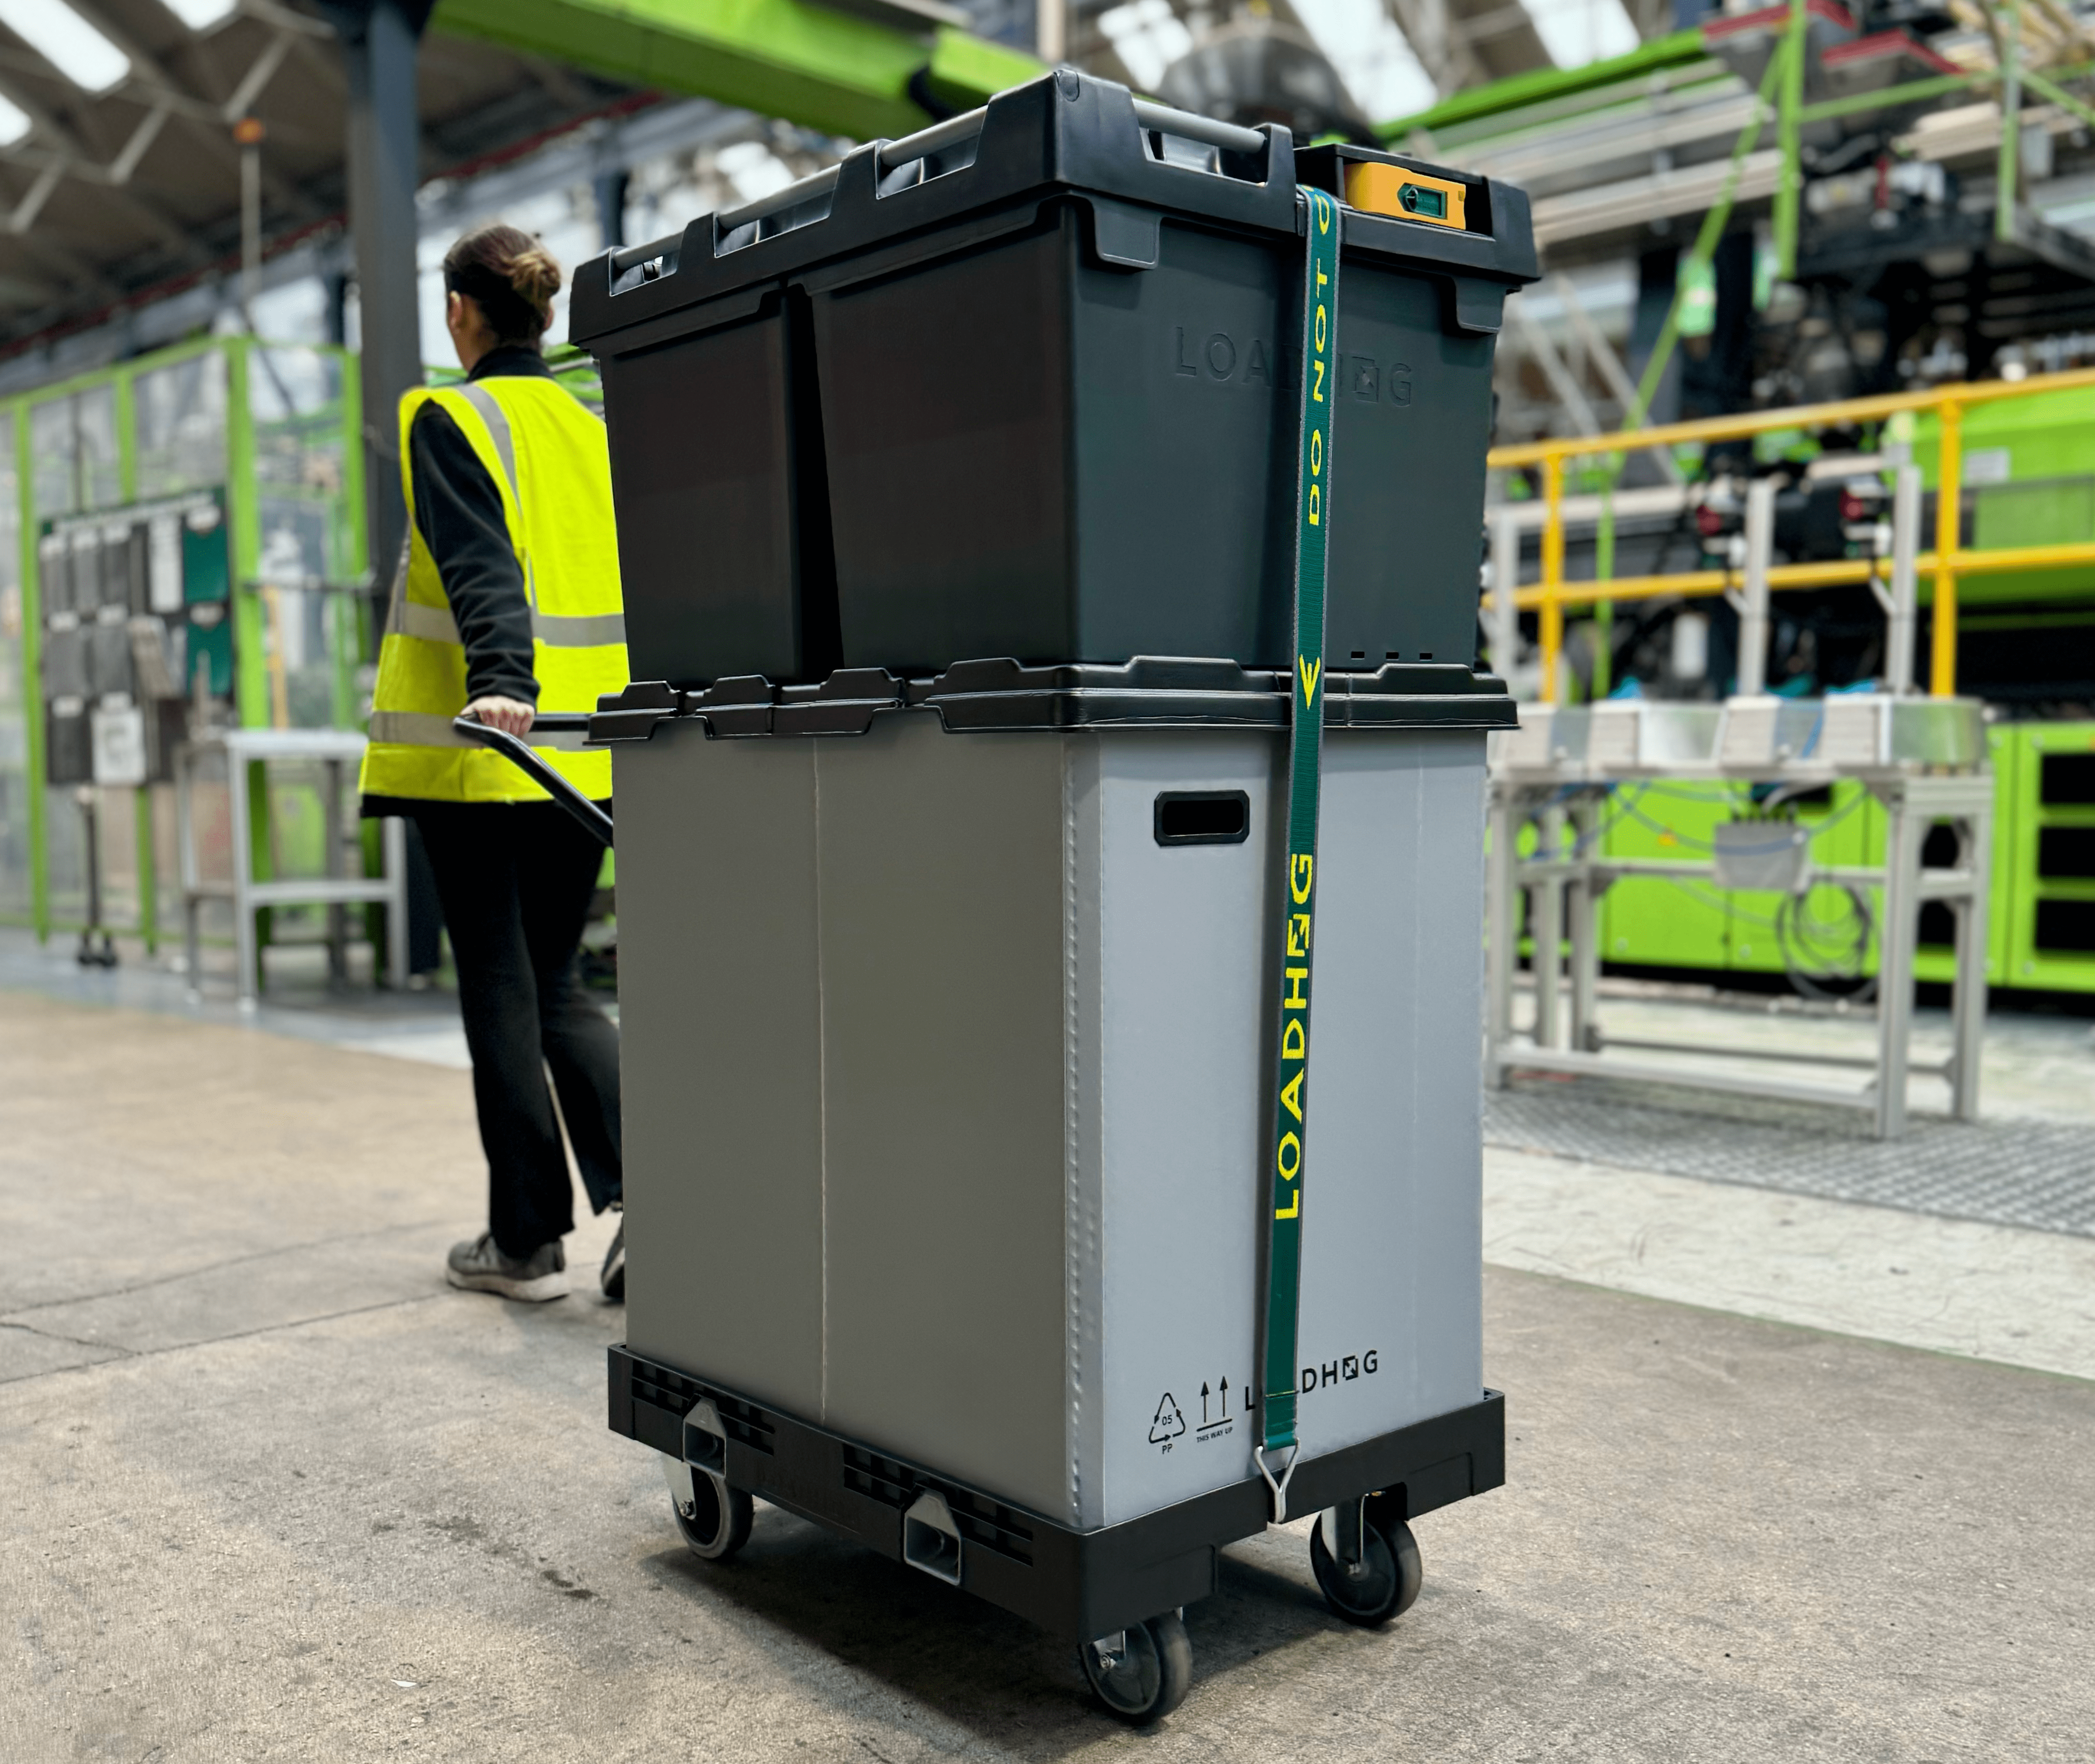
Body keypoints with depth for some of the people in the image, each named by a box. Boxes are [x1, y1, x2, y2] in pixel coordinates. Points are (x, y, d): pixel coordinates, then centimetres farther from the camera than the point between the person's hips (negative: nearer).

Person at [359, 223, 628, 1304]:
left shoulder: (450, 420, -4)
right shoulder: (595, 426, 12)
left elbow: (482, 565, -20)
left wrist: (497, 681, -31)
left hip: (482, 743, -5)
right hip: (584, 745, 6)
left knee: (500, 987, 3)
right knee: (556, 981, 14)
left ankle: (527, 1241, 11)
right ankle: (641, 1189, -3)